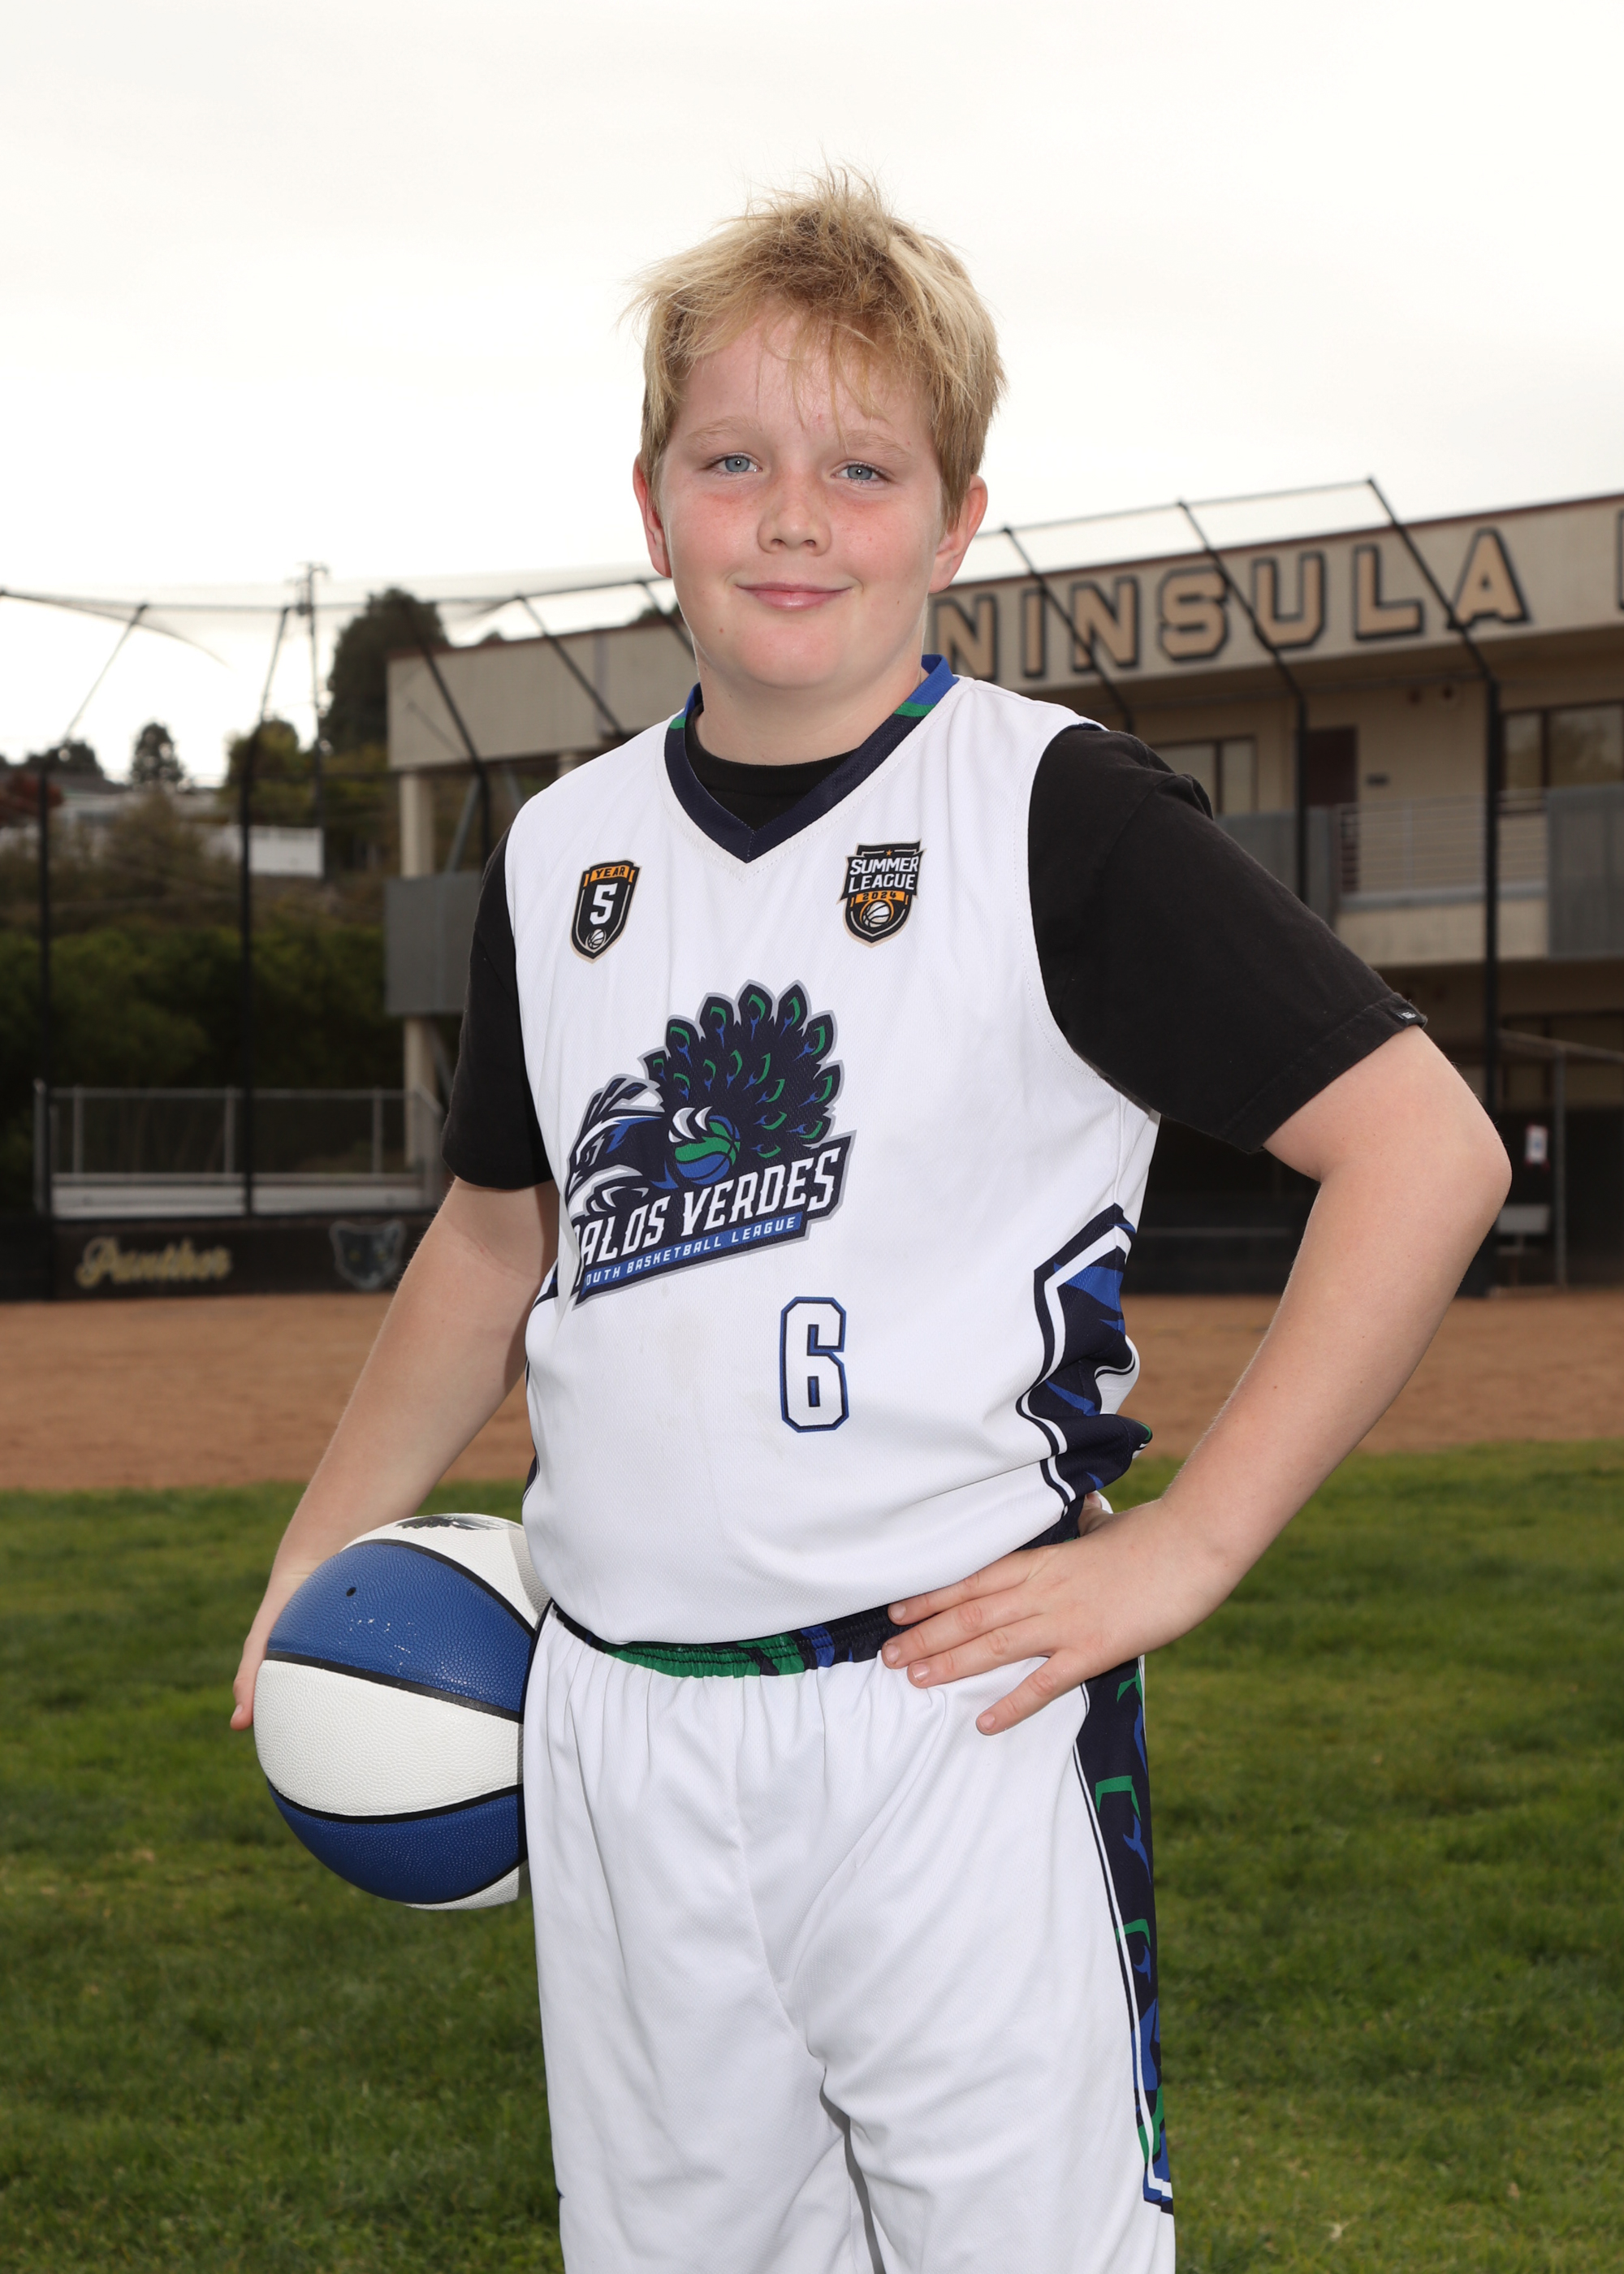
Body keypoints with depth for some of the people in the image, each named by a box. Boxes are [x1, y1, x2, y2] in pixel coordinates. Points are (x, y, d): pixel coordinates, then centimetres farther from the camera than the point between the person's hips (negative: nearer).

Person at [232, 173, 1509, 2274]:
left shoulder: (1056, 814, -8)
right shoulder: (562, 855, 9)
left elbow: (1426, 1144, -11)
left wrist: (1183, 1547, -13)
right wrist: (319, 1557, 22)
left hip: (956, 1721, -5)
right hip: (614, 1739, 5)